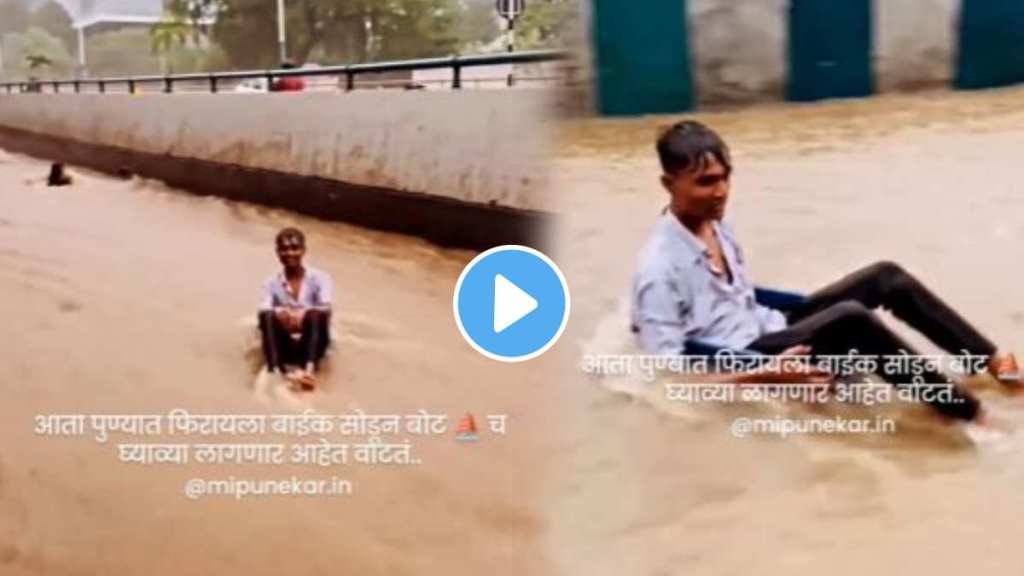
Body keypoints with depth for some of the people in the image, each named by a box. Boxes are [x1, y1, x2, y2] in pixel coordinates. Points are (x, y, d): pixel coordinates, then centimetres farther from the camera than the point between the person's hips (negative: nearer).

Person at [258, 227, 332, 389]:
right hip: (286, 347, 1)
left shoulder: (319, 278, 0)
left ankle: (310, 369, -49)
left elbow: (327, 309, -17)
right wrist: (279, 314, -34)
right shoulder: (271, 283, 4)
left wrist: (303, 314, -35)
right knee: (267, 315, -26)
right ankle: (276, 371, -47)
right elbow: (263, 313, -13)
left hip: (311, 344, -1)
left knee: (315, 314, -29)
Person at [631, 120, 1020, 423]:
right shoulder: (659, 268, -21)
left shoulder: (716, 227, 6)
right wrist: (767, 376, -28)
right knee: (850, 319, -32)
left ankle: (993, 361, 0)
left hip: (770, 334, 9)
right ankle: (969, 414, -24)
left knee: (886, 277, -5)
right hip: (741, 367, -9)